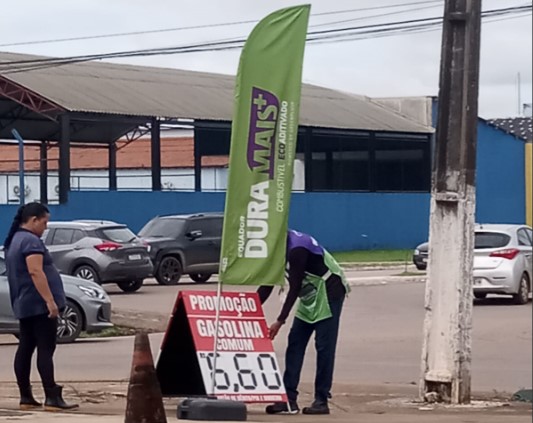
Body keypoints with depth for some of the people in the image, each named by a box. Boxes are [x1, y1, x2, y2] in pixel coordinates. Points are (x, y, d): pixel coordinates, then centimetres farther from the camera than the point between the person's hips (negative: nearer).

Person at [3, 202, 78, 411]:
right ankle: (52, 397, -12)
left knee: (25, 348, 9)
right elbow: (35, 272, -25)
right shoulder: (31, 241, -15)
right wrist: (50, 300, -26)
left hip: (23, 305, 10)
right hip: (39, 304, -10)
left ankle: (26, 397, 10)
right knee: (45, 349, -10)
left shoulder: (15, 240, 16)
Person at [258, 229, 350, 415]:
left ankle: (321, 401, -6)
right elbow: (267, 285, 4)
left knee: (324, 346, -10)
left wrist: (280, 321, -25)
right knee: (295, 344, 3)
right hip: (310, 295, 10)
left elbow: (294, 288, -27)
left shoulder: (296, 249, -28)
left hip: (329, 291, -10)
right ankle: (289, 399, 2)